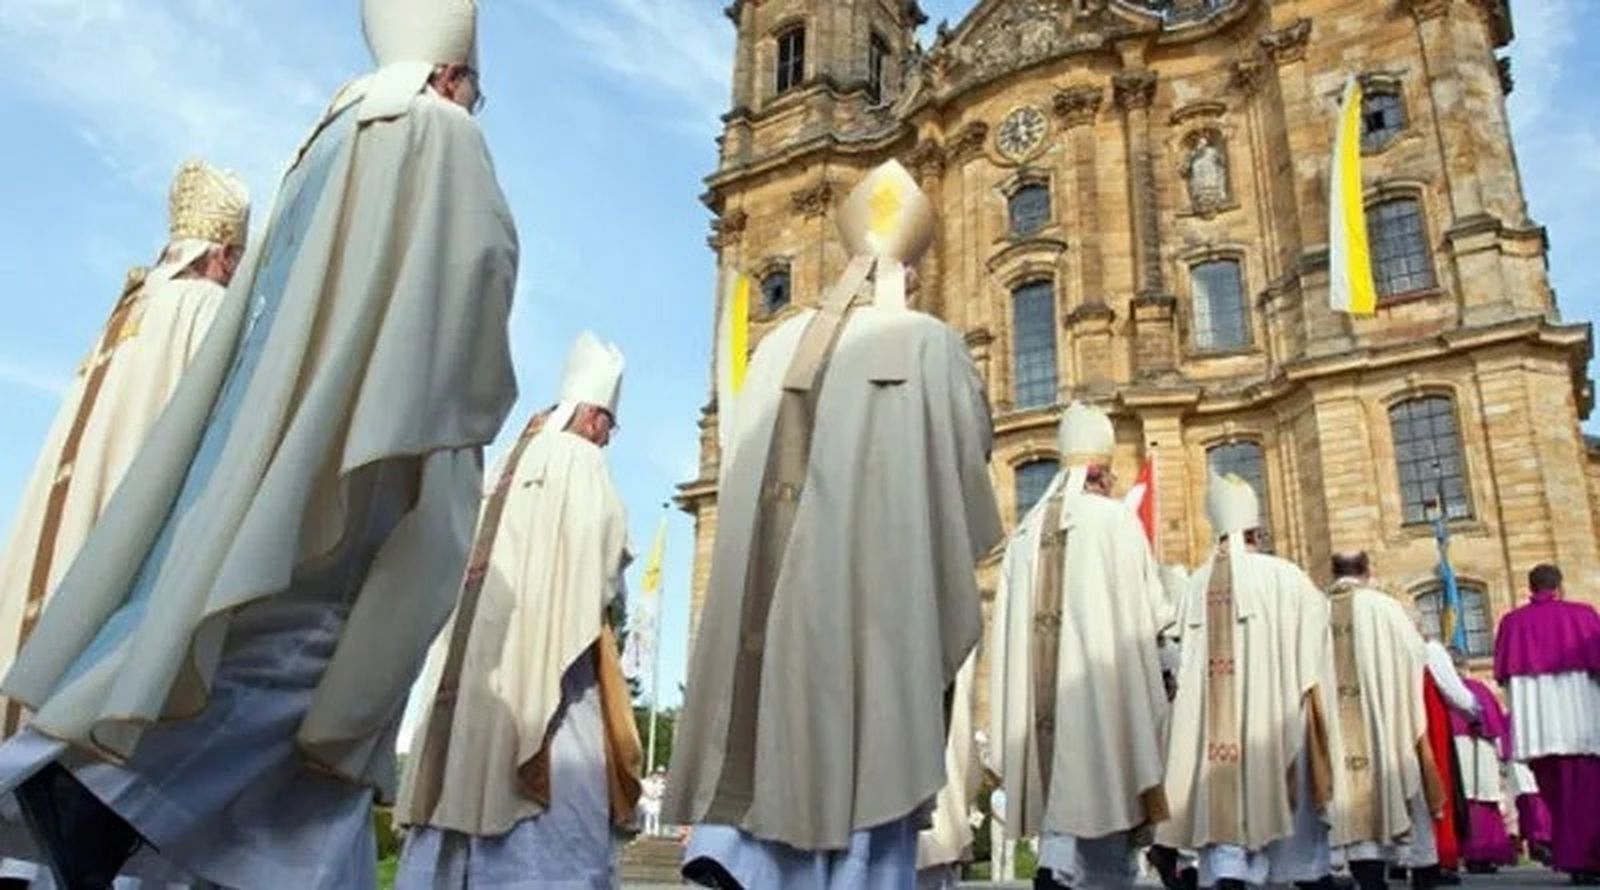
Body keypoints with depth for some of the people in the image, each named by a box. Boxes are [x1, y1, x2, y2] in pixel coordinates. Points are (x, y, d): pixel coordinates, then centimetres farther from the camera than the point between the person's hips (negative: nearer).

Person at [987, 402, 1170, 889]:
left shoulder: (1027, 529, 10)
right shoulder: (1115, 518, -4)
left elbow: (1011, 621, 8)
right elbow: (1150, 615, -4)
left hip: (1043, 695, 5)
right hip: (1101, 688, -5)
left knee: (1062, 804, 10)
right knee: (1102, 803, 2)